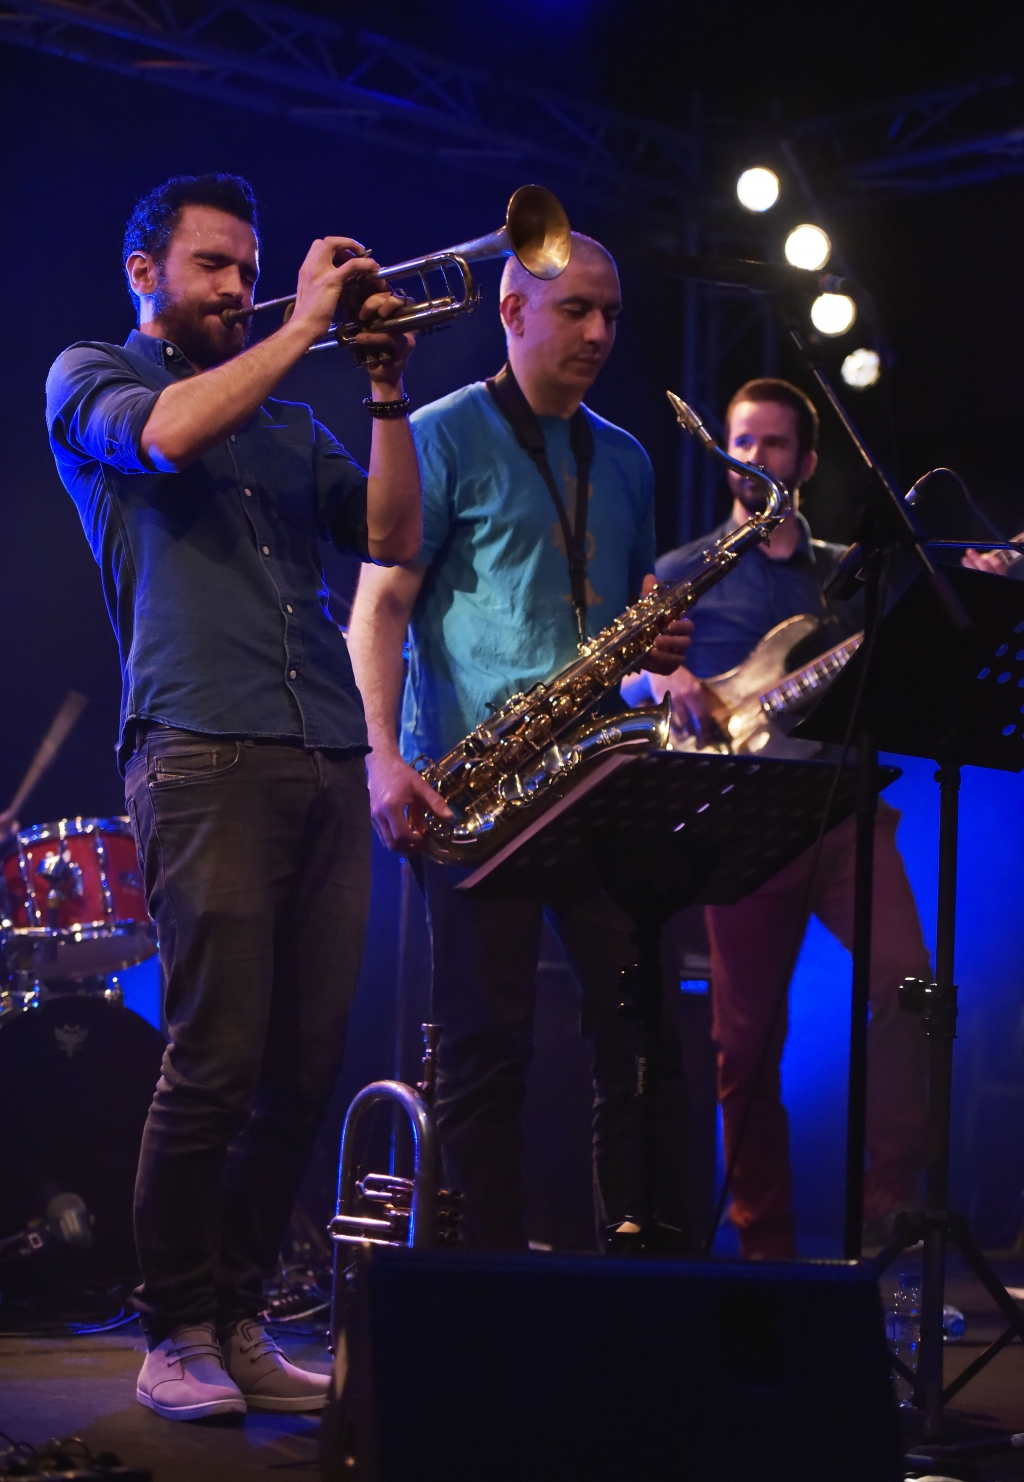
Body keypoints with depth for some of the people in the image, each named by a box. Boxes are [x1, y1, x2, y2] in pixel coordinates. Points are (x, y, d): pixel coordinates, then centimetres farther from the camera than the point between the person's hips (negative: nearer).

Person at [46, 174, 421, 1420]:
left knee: (304, 1071, 2)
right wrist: (303, 326, -3)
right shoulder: (89, 379, 12)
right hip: (203, 755, -5)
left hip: (326, 765, 6)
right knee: (217, 1062, -10)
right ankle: (176, 1333, 3)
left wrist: (386, 387, 6)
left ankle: (237, 1320, 12)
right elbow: (167, 433, -11)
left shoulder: (286, 426, 26)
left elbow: (391, 538, 15)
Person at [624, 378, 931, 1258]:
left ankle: (889, 1195, -12)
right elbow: (619, 677, 8)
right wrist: (657, 679, -14)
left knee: (907, 978, -22)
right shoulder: (683, 574, 14)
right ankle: (766, 1244, 10)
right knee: (747, 1039, 0)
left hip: (842, 803, 1)